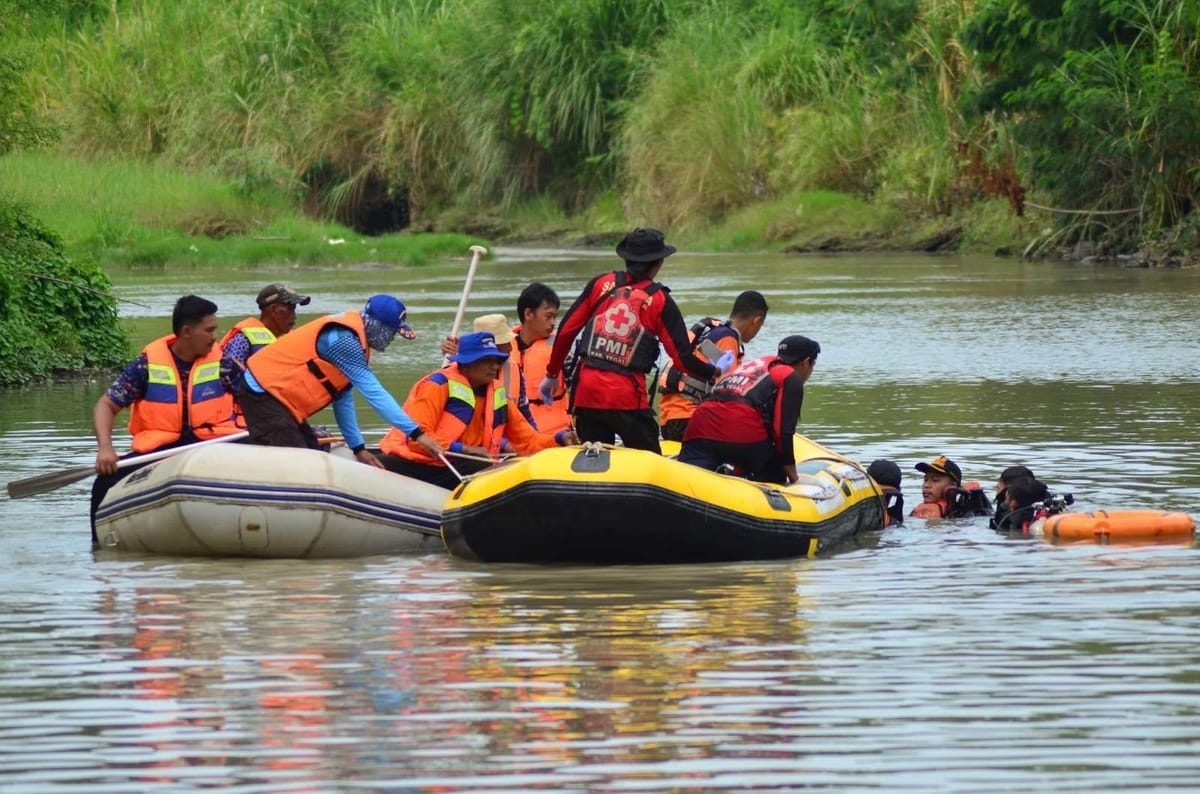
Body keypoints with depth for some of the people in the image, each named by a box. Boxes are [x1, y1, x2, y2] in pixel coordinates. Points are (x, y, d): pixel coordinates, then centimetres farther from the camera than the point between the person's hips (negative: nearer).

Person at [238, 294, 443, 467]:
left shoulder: (350, 335, 8)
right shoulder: (343, 339, -22)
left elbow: (343, 397, 13)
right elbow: (373, 393, -25)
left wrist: (358, 447, 13)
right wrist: (416, 433, -24)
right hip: (263, 395, -11)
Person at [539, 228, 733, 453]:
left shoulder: (601, 284, 7)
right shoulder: (660, 301, -1)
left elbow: (566, 331, 7)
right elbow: (682, 358, 0)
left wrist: (552, 375, 20)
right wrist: (715, 371, 19)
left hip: (585, 393, 4)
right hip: (627, 398, -4)